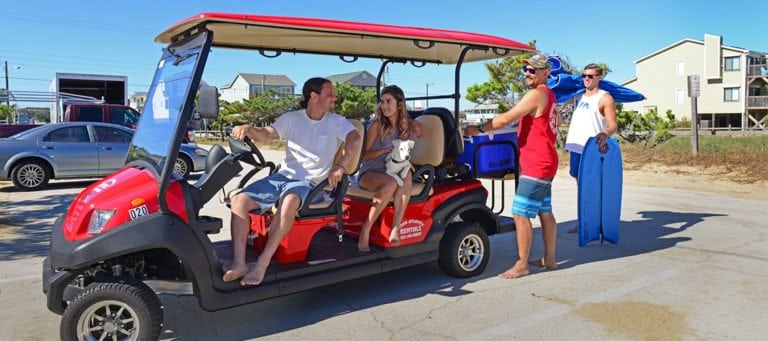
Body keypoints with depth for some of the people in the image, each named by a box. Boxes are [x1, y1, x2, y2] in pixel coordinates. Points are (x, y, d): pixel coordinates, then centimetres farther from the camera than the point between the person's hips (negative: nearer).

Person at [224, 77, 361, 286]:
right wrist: (249, 130, -26)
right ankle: (239, 263, -25)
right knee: (239, 200, -18)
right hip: (283, 175, 4)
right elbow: (267, 134, -2)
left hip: (309, 182, -3)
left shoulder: (336, 122, 5)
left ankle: (262, 264, -35)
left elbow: (354, 139, -14)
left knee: (290, 201, -38)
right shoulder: (292, 118, 12)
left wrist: (339, 165, -33)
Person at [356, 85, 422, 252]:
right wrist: (386, 149, -19)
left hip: (393, 172, 3)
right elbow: (366, 155, -1)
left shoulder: (406, 124, 7)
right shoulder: (377, 124, -4)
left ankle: (396, 227, -39)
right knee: (390, 183, -39)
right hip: (369, 173, -3)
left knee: (406, 174, -34)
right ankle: (366, 230, -31)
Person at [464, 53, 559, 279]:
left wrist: (478, 129, -12)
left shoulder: (536, 94, -16)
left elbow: (506, 119, -19)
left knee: (520, 214, -7)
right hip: (545, 163, 11)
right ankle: (549, 258, 25)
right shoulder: (548, 94, 16)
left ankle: (521, 265, -1)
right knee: (544, 211, 16)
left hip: (535, 165, -11)